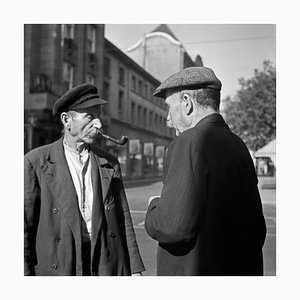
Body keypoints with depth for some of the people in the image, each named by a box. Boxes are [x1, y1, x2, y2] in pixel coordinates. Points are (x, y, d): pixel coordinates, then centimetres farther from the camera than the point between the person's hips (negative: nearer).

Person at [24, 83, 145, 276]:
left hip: (108, 267, 3)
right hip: (57, 268, -2)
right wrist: (26, 273, -7)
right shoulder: (36, 162, -4)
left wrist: (135, 269, 5)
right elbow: (24, 226, -4)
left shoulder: (110, 164, 6)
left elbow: (123, 220, 7)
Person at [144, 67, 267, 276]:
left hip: (195, 269, -7)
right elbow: (257, 230, 11)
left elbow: (172, 227, -23)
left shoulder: (190, 143, -17)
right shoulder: (238, 145, 6)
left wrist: (155, 206, -4)